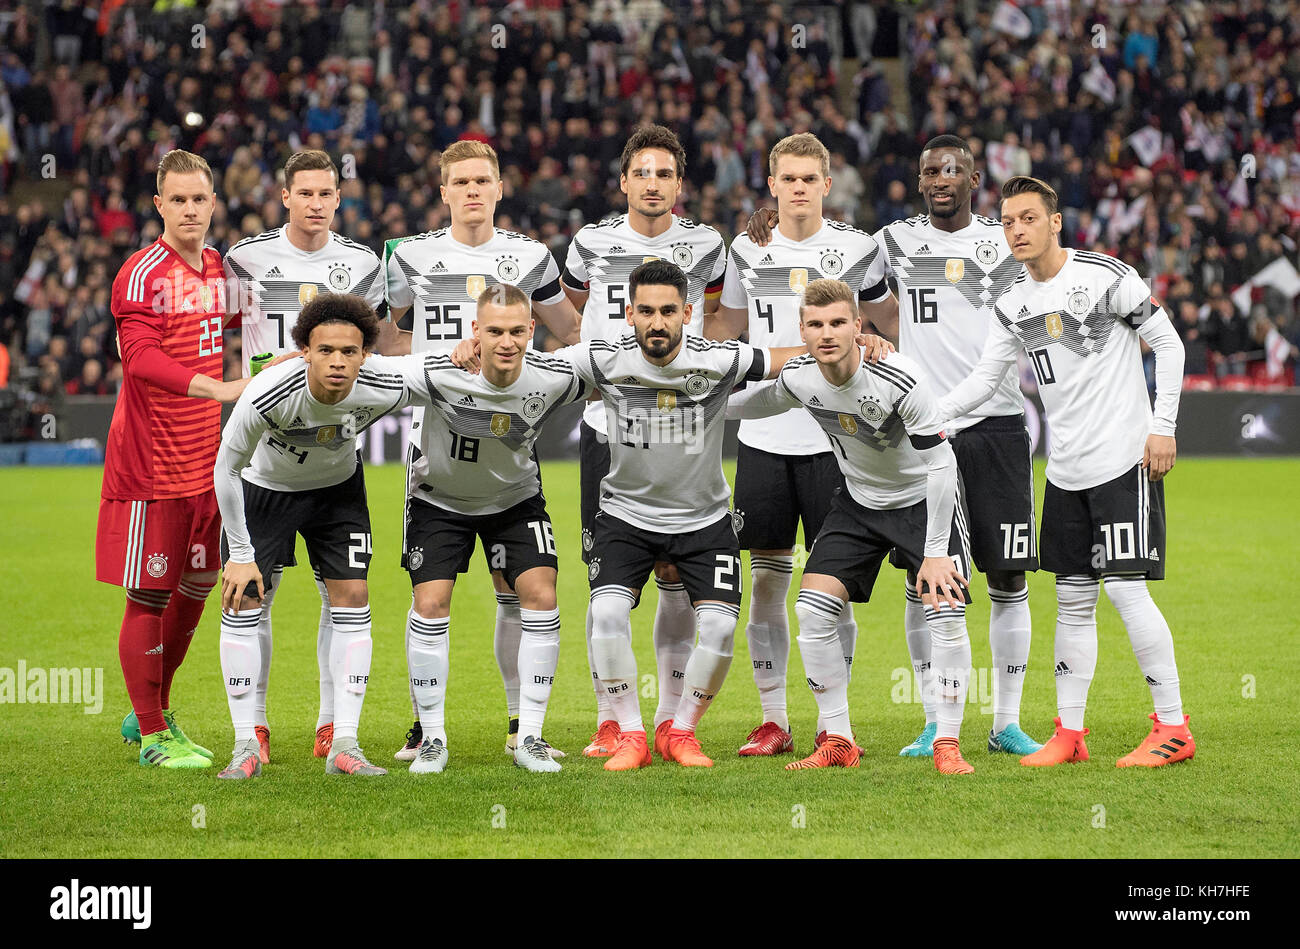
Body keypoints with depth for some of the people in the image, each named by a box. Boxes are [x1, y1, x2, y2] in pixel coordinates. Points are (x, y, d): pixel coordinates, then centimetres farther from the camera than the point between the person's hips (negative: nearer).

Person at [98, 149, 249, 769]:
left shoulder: (217, 268, 11)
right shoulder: (142, 275, -13)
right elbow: (141, 357, -26)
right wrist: (220, 388, -37)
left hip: (204, 461, 8)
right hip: (149, 462, -8)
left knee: (194, 590, 14)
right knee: (149, 596, -1)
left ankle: (153, 713, 30)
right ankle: (153, 736, 7)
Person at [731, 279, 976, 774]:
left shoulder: (899, 380, -31)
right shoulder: (798, 378, -16)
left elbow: (940, 463, -24)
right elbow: (750, 407, 11)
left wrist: (935, 551, -23)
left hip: (923, 499, -4)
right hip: (858, 500, 4)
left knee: (945, 612, -18)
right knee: (812, 610, -9)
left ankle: (948, 744, -4)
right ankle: (837, 741, 3)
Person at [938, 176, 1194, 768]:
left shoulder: (1106, 277, -10)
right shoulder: (1014, 303, 7)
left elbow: (1167, 343, -4)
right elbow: (984, 378, 8)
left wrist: (1163, 426, -9)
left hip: (1125, 460, -6)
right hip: (1066, 471, 6)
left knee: (1126, 589, -10)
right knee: (1072, 599, 8)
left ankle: (1173, 728, -3)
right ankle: (1069, 734, 14)